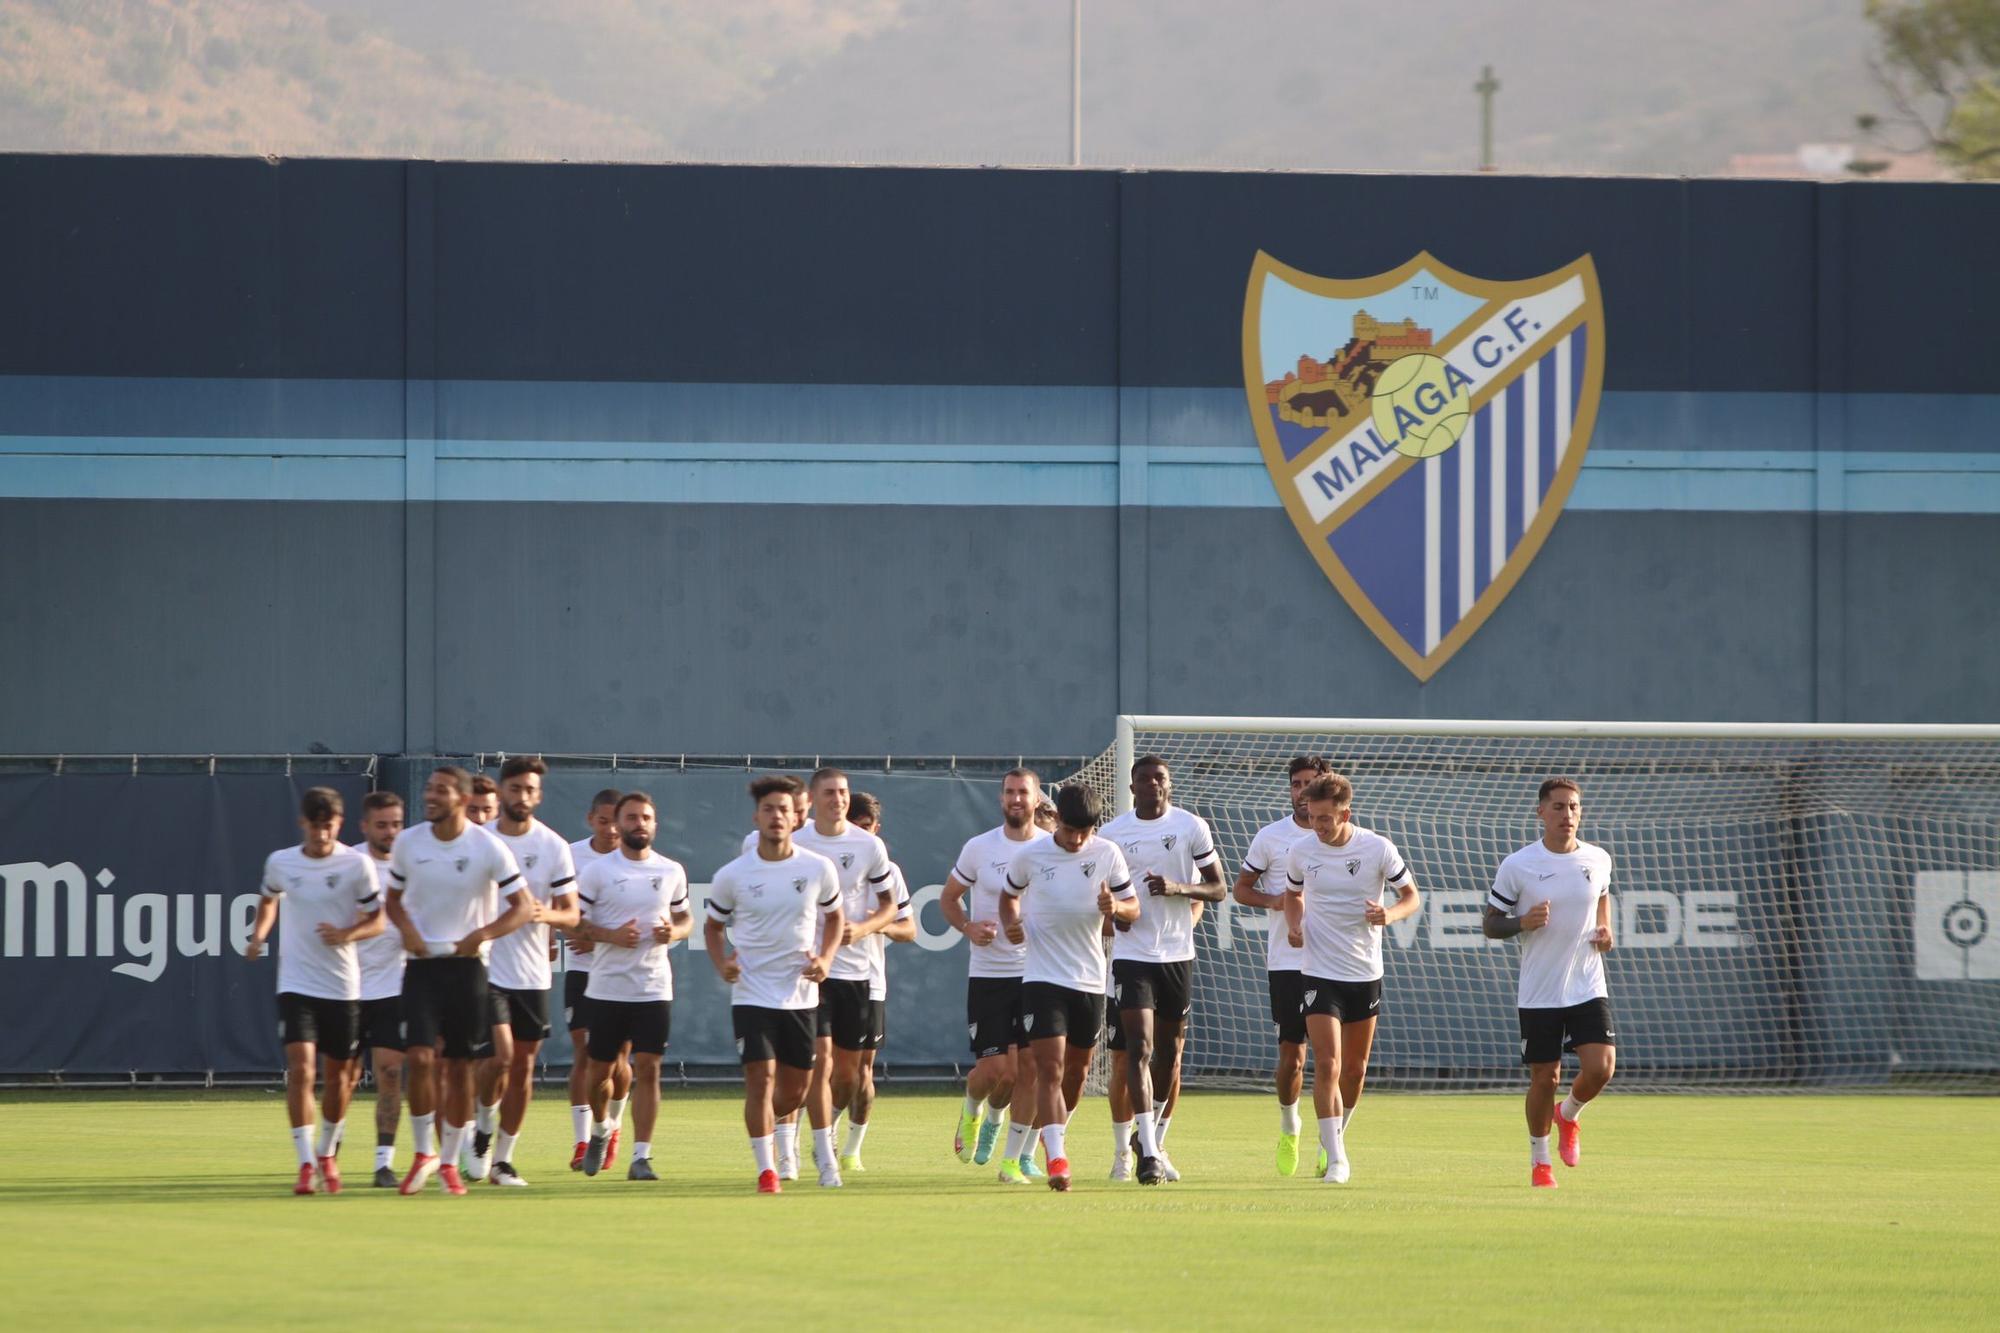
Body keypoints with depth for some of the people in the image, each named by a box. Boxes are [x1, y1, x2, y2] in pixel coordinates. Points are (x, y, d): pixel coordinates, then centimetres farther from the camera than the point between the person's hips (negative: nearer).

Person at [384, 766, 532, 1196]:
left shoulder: (488, 848, -8)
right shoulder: (408, 843, 1)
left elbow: (522, 907, -6)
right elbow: (394, 898, 14)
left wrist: (483, 934, -22)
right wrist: (406, 928, -8)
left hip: (467, 964, -1)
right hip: (422, 963, 1)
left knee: (460, 1067, 4)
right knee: (419, 1058, -13)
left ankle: (449, 1161, 17)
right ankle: (423, 1152, 3)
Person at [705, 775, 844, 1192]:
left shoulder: (818, 869, -2)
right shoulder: (732, 876, -5)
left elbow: (835, 915, 13)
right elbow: (713, 925, 9)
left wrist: (825, 958, -3)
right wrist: (722, 964, -10)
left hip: (801, 995, 2)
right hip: (752, 995, -2)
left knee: (796, 1089, 10)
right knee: (760, 1077, -13)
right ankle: (766, 1169, -3)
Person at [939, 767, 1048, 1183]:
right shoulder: (979, 848, 0)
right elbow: (948, 898, 11)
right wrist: (968, 927, -9)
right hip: (988, 974, -1)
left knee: (1030, 1067, -4)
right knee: (996, 1069, -7)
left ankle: (1016, 1159, 6)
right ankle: (973, 1112, 28)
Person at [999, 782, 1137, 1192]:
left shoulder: (1107, 854, -2)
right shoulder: (1029, 856, -5)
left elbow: (1133, 908, 4)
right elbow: (1009, 896, 13)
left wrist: (1116, 907, -19)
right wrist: (1010, 923, -8)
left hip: (1090, 979, 3)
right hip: (1042, 977, -3)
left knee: (1076, 1068, 15)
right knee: (1050, 1068, -15)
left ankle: (1055, 1134, 41)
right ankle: (1057, 1158, -20)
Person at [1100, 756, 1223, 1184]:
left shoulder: (1192, 827, 1)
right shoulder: (1111, 834, 2)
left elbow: (1217, 888, 3)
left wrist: (1178, 888, -16)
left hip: (1178, 955, 2)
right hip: (1131, 953, -2)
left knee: (1169, 1052, 11)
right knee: (1138, 1049, -14)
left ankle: (1155, 1142, 29)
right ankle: (1145, 1151, -21)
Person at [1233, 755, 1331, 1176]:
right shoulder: (1270, 837, 5)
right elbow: (1241, 888, 11)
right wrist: (1272, 900, -8)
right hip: (1286, 962, 0)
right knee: (1291, 1054, 0)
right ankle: (1288, 1129, 23)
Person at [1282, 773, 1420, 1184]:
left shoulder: (1378, 849, -9)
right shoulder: (1301, 851, -4)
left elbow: (1411, 895, 2)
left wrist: (1390, 914, -20)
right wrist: (1293, 924, -5)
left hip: (1365, 973, 1)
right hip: (1320, 975, -1)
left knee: (1355, 1069, 13)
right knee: (1328, 1065, -15)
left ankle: (1335, 1138, 37)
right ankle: (1335, 1158, -15)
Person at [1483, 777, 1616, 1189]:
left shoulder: (1598, 860, 3)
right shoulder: (1517, 866, -7)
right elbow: (1490, 924, 0)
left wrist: (1605, 930, 4)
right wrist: (1523, 923, -21)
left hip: (1588, 988, 2)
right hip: (1539, 995, -2)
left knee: (1600, 1068, -13)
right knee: (1545, 1078, 2)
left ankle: (1568, 1115, 21)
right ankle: (1539, 1161, 24)